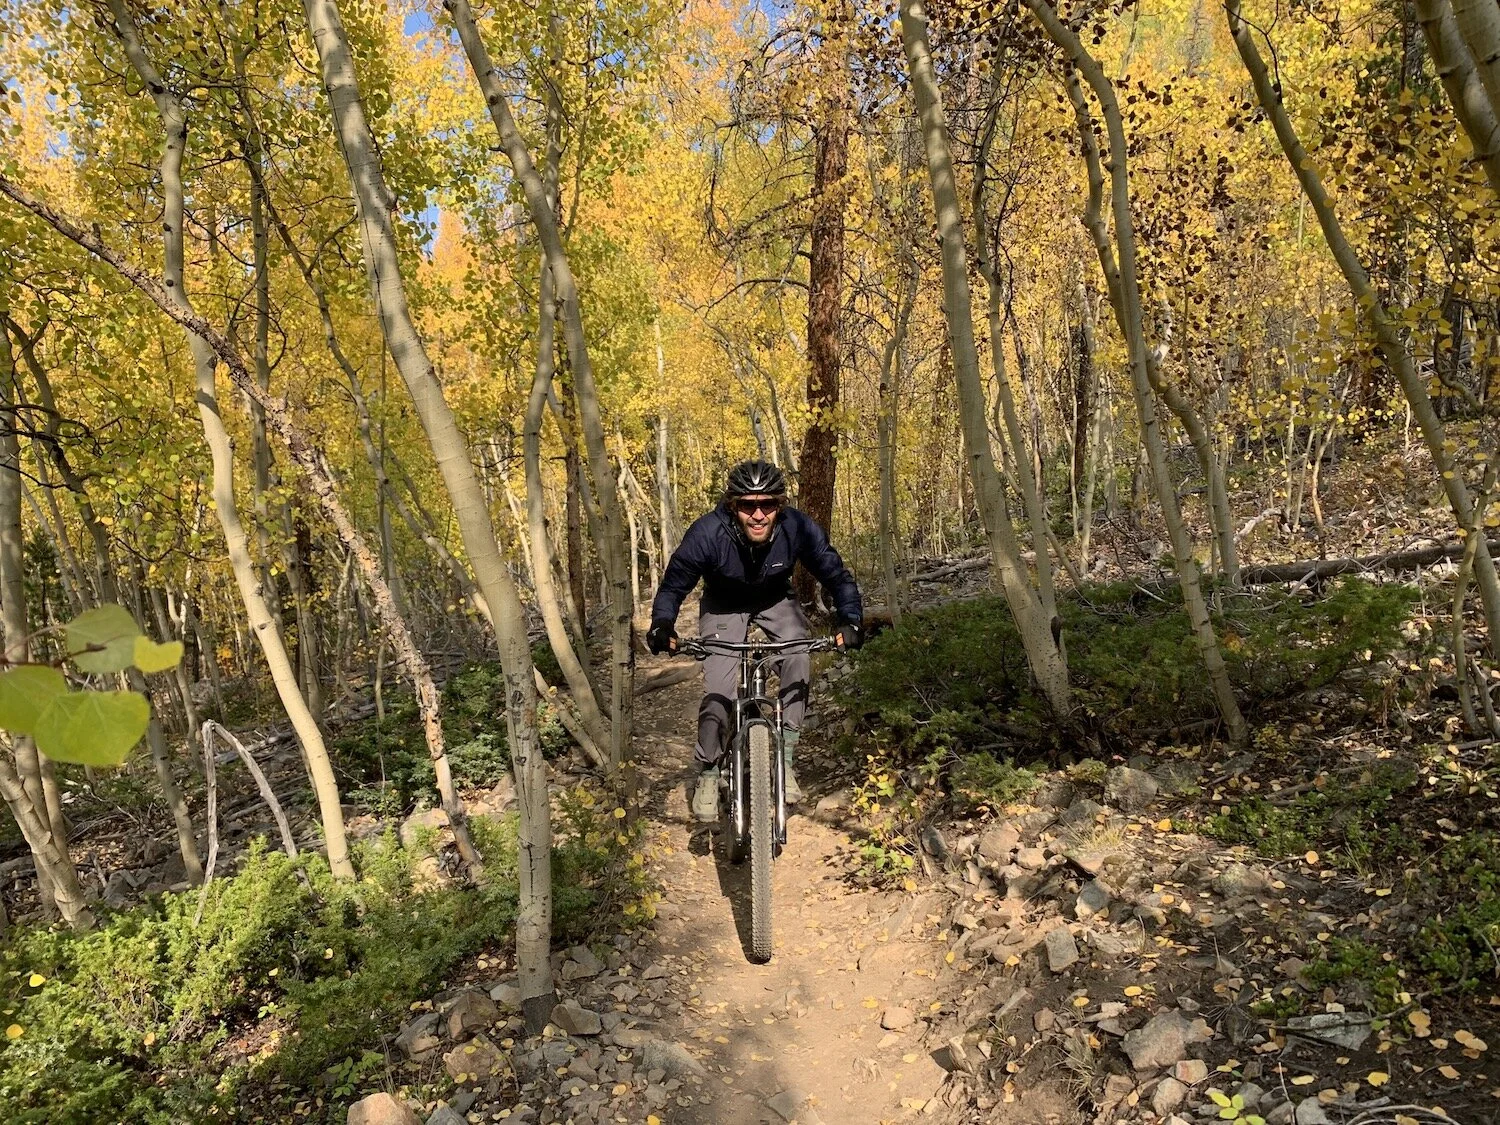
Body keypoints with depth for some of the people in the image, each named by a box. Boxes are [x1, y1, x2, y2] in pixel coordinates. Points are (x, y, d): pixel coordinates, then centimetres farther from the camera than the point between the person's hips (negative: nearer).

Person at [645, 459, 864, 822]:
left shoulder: (799, 528, -31)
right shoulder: (708, 532, -35)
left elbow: (836, 575, -18)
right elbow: (674, 583, -22)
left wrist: (849, 620, -33)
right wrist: (662, 625, -40)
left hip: (776, 601, 2)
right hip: (724, 605, -1)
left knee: (798, 661, -23)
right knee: (718, 689, -14)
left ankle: (784, 758, -9)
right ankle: (708, 773, 6)